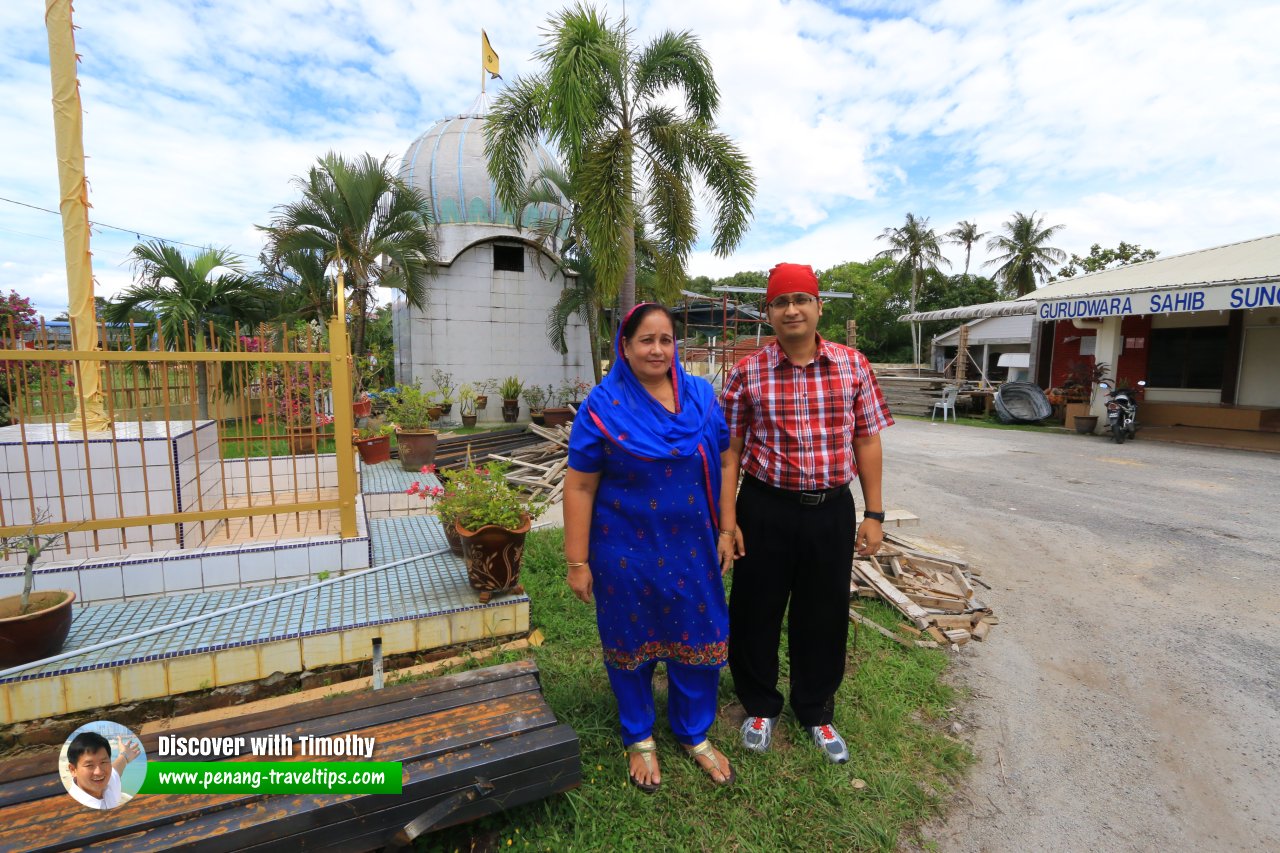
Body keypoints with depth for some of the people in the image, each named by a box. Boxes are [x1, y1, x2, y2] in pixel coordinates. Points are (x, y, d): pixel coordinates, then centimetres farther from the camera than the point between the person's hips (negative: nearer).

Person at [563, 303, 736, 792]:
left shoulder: (702, 396, 0)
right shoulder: (603, 406, -11)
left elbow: (724, 462, 6)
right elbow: (579, 486, -10)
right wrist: (578, 562, -10)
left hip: (691, 547, 3)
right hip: (627, 551, -3)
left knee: (697, 638, 16)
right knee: (632, 642, 16)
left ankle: (695, 733, 42)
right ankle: (640, 738, 42)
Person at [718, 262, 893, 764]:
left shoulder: (853, 365, 1)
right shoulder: (746, 373, -5)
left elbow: (867, 441, 5)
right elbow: (730, 452, -3)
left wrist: (873, 514, 3)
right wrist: (727, 523, -6)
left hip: (832, 511, 2)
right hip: (765, 510, -1)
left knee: (823, 616, 16)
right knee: (756, 613, 12)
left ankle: (815, 711, 42)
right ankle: (760, 706, 40)